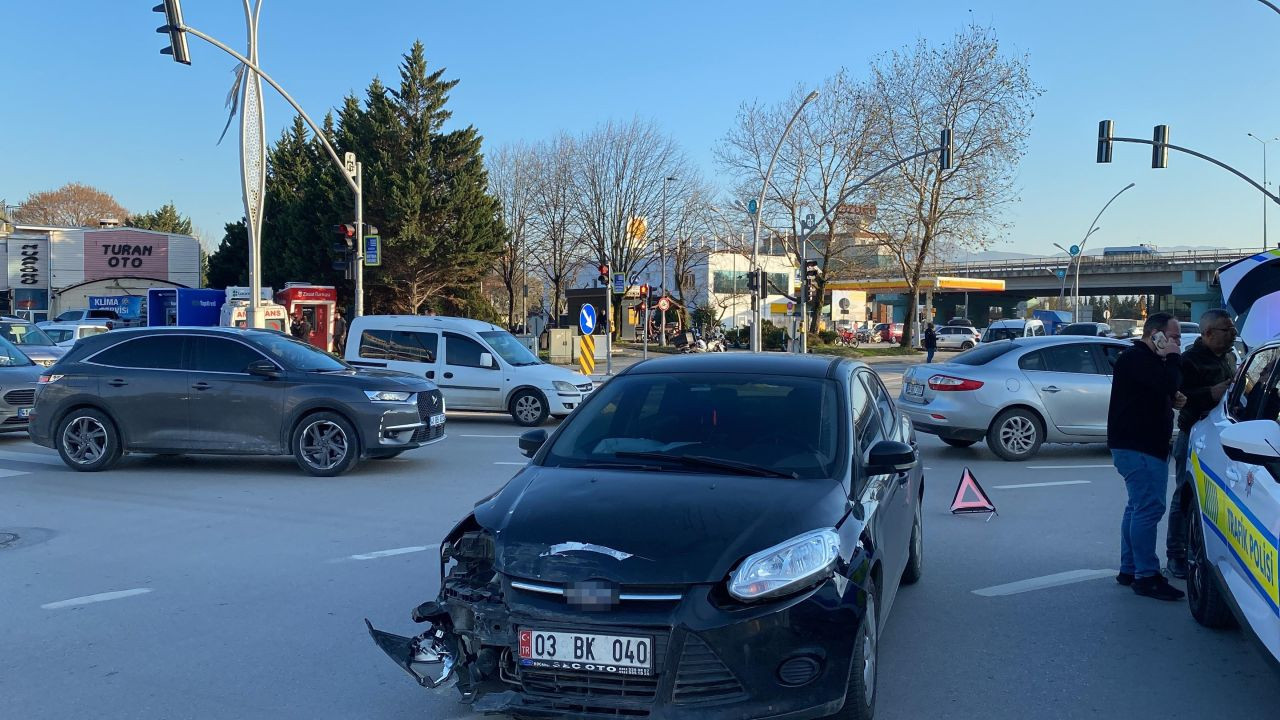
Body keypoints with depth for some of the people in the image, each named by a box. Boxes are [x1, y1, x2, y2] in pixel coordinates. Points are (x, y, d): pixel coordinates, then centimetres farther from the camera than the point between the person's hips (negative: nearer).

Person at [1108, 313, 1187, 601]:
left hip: (1147, 445, 11)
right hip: (1137, 447, -11)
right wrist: (1172, 357, -12)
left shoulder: (1145, 358, 19)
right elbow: (1168, 383, -28)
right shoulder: (1135, 358, -15)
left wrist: (1172, 400, 7)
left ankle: (1129, 570, 23)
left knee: (1139, 507, 15)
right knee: (1149, 507, -13)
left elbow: (1160, 392, 28)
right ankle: (1146, 576, -11)